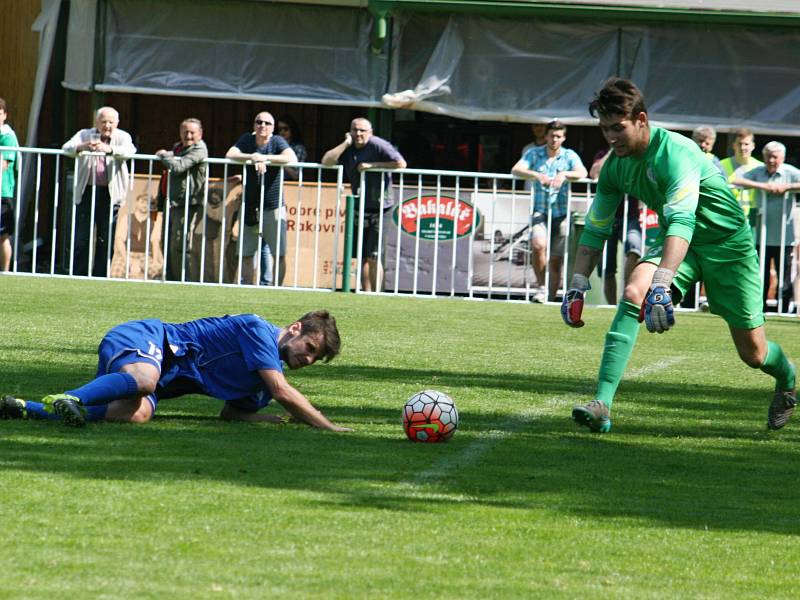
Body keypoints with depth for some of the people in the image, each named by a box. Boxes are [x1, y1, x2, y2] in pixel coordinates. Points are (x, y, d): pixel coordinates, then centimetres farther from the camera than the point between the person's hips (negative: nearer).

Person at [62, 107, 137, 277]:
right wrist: (82, 147, -32)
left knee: (105, 239, 2)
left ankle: (100, 277, 9)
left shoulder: (122, 137, 5)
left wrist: (109, 149, -37)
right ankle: (78, 276, 4)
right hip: (86, 192, 0)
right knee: (81, 238, -1)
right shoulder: (85, 135, 7)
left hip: (110, 194, 0)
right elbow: (66, 148, -9)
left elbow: (130, 151, -17)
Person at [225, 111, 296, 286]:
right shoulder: (247, 140, 5)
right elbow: (229, 155, -10)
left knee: (279, 255, -3)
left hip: (274, 207, -2)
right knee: (246, 255, 4)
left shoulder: (277, 142, -2)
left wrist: (264, 158, -24)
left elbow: (292, 159, -20)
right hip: (249, 207, 2)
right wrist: (252, 157, -24)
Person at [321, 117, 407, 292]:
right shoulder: (348, 149, 6)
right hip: (360, 209, 6)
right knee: (363, 257, 7)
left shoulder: (378, 145, -10)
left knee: (373, 257, -9)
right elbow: (326, 161, -7)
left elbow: (401, 164, -19)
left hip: (379, 208, -6)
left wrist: (372, 165, -17)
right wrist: (346, 143, -10)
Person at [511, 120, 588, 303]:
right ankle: (541, 286, -13)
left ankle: (550, 298, 13)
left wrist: (564, 174, -34)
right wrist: (536, 175, -29)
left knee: (556, 261, 1)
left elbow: (582, 173, -14)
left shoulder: (569, 156, 3)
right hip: (540, 211, -1)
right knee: (538, 244, -28)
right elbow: (516, 170, -10)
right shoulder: (534, 153, 5)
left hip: (561, 213, 1)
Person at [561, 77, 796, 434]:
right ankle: (602, 406, -31)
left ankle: (787, 380, 40)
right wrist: (577, 287, -5)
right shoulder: (616, 167, -7)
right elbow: (595, 228, 5)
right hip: (678, 244, 5)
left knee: (753, 354, 1)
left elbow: (682, 221, -44)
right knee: (633, 293, -25)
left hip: (728, 244, -5)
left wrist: (663, 284, -57)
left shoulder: (675, 153, -31)